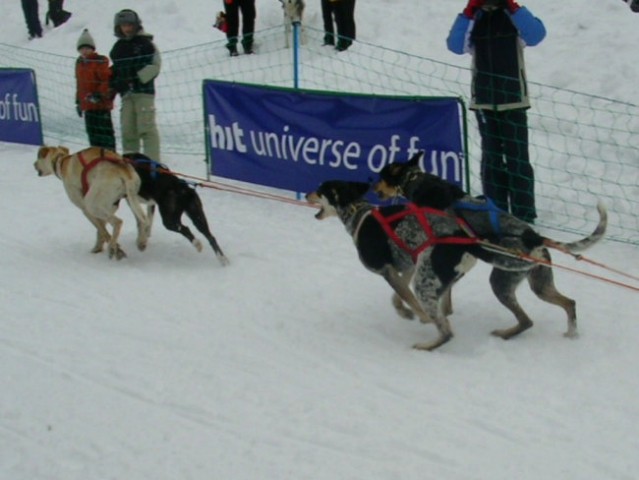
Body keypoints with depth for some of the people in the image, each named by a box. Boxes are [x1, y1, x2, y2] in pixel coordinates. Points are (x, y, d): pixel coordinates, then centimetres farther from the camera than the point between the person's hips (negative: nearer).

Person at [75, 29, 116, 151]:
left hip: (101, 104, -8)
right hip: (88, 104, 8)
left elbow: (107, 80, -14)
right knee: (92, 131, 11)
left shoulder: (100, 61, -10)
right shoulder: (79, 63, 14)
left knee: (105, 130, -6)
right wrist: (78, 102, 21)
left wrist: (99, 94, -24)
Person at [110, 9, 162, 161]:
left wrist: (136, 79, -15)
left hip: (144, 91, -6)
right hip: (126, 93, 6)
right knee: (128, 129, 5)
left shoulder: (145, 43, 0)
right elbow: (115, 70, 25)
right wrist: (114, 84, 7)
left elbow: (154, 66, -6)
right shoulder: (118, 48, 18)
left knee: (146, 128, -11)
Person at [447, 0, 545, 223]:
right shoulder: (473, 20, 7)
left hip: (513, 100, -2)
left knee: (517, 158, -6)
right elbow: (455, 45, -8)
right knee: (491, 157, 6)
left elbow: (536, 35, -16)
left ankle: (524, 215, -4)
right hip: (483, 101, 3)